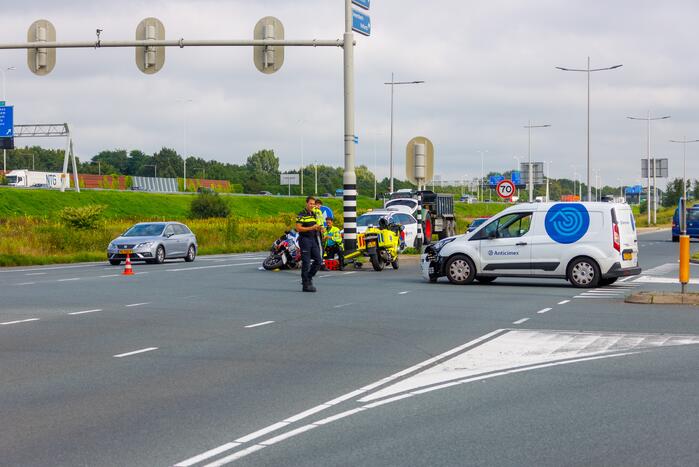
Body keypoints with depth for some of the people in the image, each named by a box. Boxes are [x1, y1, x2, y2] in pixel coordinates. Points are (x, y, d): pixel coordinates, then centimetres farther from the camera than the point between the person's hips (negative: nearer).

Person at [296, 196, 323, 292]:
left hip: (313, 240, 8)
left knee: (318, 260, 3)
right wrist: (311, 228, -22)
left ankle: (308, 278, 19)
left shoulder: (314, 214, 16)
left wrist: (319, 228, 2)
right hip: (305, 240, -8)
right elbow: (298, 228, -17)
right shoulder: (302, 215, -9)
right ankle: (306, 285, 1)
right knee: (306, 263, -4)